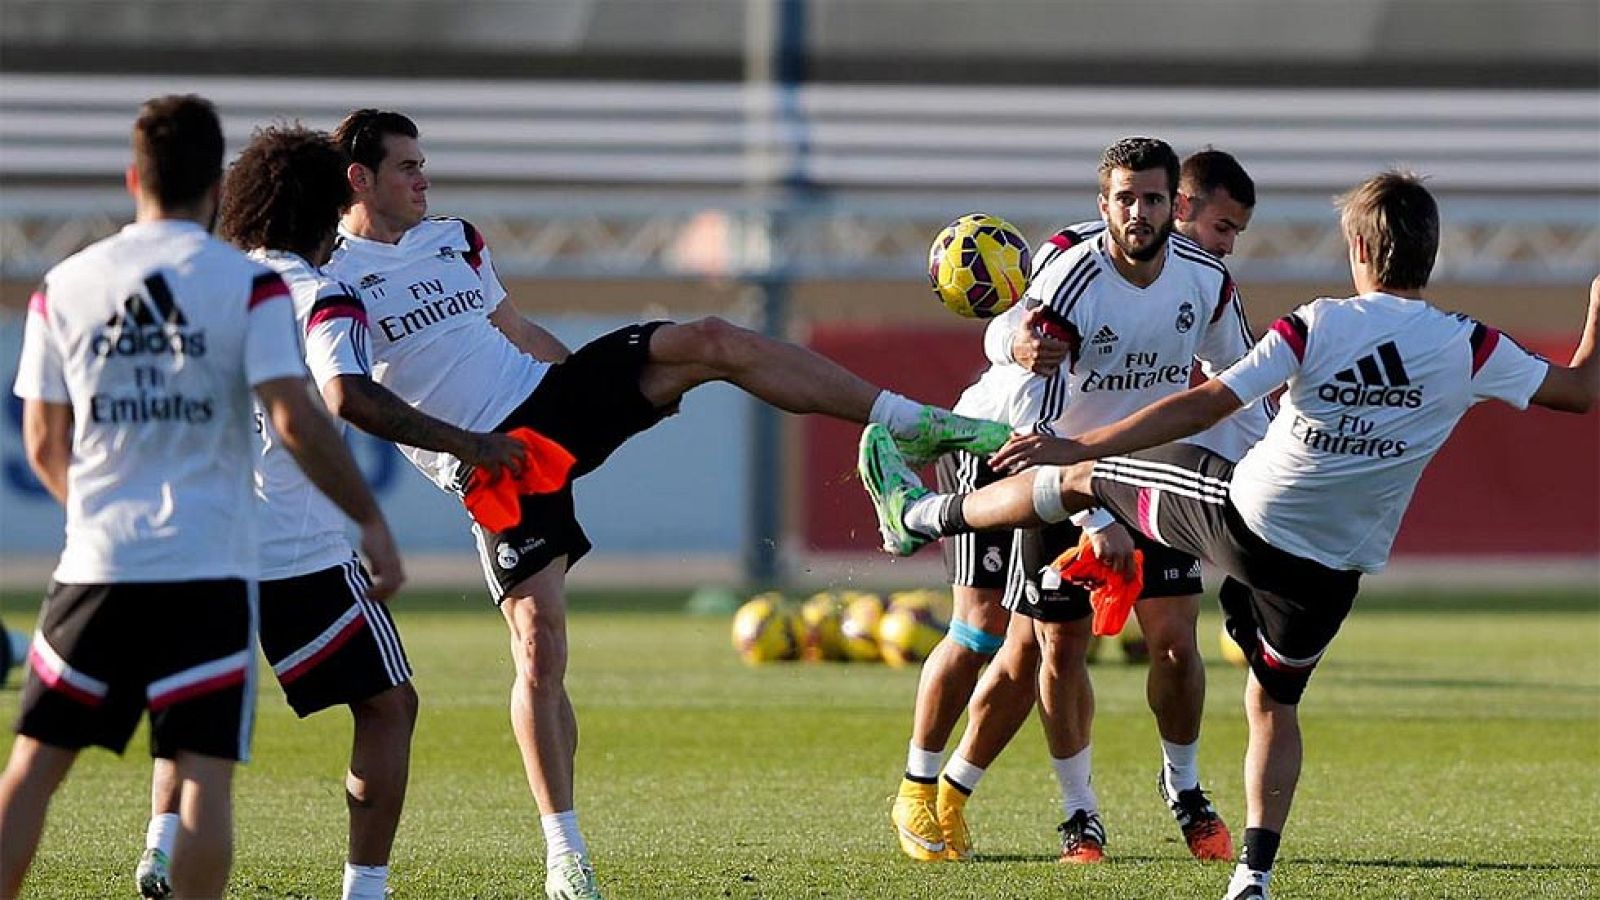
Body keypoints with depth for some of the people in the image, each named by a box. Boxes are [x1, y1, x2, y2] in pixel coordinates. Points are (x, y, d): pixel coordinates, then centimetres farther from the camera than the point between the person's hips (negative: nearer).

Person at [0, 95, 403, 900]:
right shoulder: (248, 285, -3)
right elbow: (295, 420, -10)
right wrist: (370, 521, -1)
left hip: (96, 563, 2)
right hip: (208, 568, -2)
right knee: (204, 773, -3)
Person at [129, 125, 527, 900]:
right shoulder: (322, 298, -7)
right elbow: (348, 395, -25)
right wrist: (464, 444, -21)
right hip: (302, 553, -5)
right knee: (388, 707, 9)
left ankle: (164, 838, 3)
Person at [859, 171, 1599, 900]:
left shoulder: (1317, 327, -14)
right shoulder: (1470, 350, -8)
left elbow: (1203, 406, -15)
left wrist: (1080, 448, -11)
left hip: (1242, 515, -3)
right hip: (1331, 572, 3)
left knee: (1084, 477, 18)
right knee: (1273, 703, 23)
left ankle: (922, 514, 31)